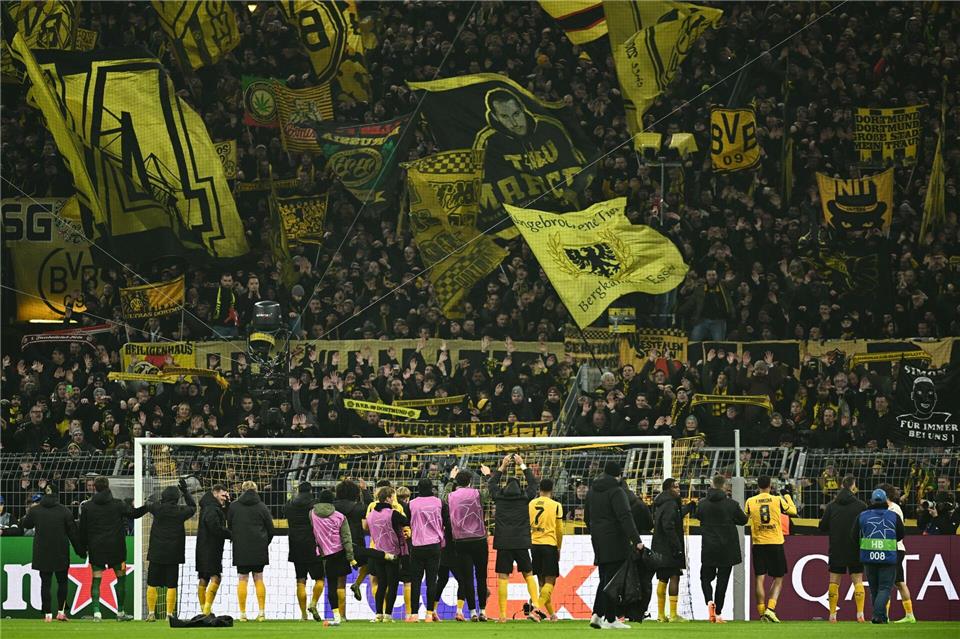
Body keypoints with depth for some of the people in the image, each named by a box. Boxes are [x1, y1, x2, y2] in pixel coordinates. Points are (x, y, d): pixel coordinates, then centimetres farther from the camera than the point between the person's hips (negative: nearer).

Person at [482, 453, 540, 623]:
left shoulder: (499, 496, 3)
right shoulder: (525, 497, 3)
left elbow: (491, 485, 24)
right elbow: (534, 484, 21)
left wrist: (502, 468, 33)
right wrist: (523, 466, 28)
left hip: (503, 543, -1)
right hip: (521, 543, 1)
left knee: (502, 577, 0)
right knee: (528, 575, 12)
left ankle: (502, 614, -3)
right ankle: (534, 607, -2)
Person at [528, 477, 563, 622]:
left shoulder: (531, 504, 5)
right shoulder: (556, 506, -4)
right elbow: (560, 530, 1)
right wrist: (559, 548, 14)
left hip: (534, 544, 4)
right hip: (549, 544, -4)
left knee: (541, 580, 13)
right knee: (550, 581, -2)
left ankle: (551, 613, 17)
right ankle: (539, 608, -22)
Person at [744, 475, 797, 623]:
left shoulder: (750, 502, -1)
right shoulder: (778, 500, -4)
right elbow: (793, 511, 11)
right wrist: (787, 497, 28)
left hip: (758, 543, 1)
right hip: (775, 544, -1)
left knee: (760, 578, 4)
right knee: (778, 579, 7)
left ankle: (762, 612, 1)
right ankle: (770, 608, -10)